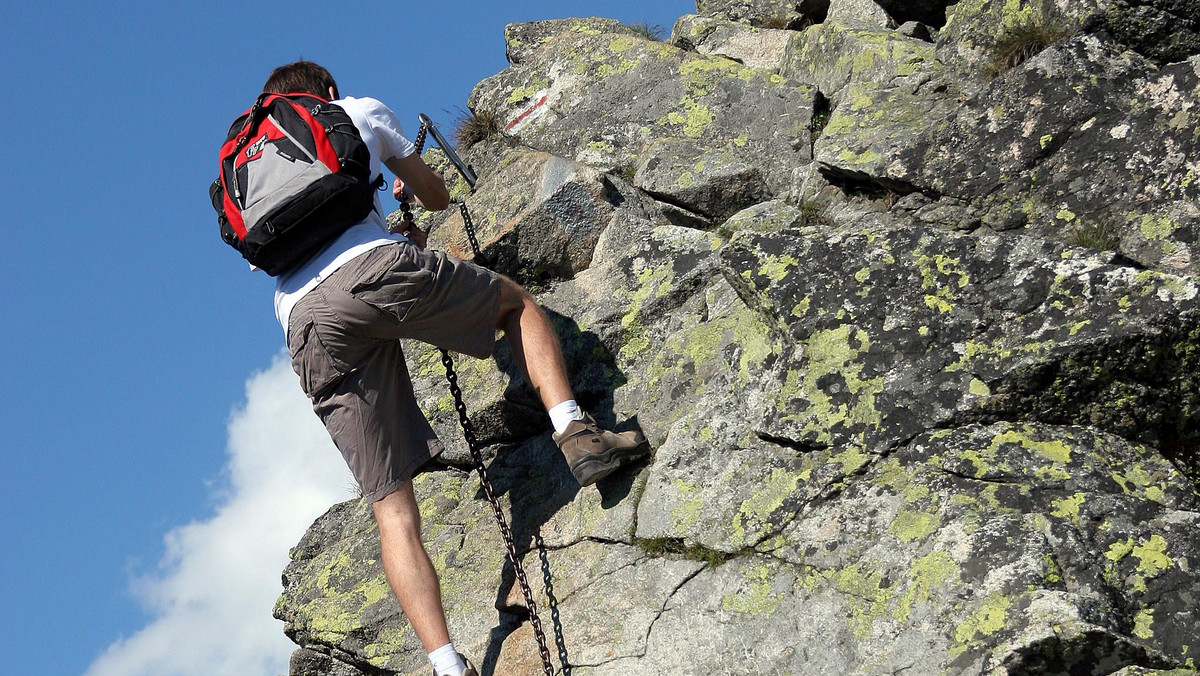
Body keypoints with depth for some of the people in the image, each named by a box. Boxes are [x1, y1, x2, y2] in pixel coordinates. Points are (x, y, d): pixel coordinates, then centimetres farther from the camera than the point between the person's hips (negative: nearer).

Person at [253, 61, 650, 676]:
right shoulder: (357, 111, 24)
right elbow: (438, 197, 34)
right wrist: (409, 190, 59)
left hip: (306, 328, 3)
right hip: (372, 267, -3)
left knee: (390, 504, 2)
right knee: (516, 301, 24)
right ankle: (575, 433, 1)